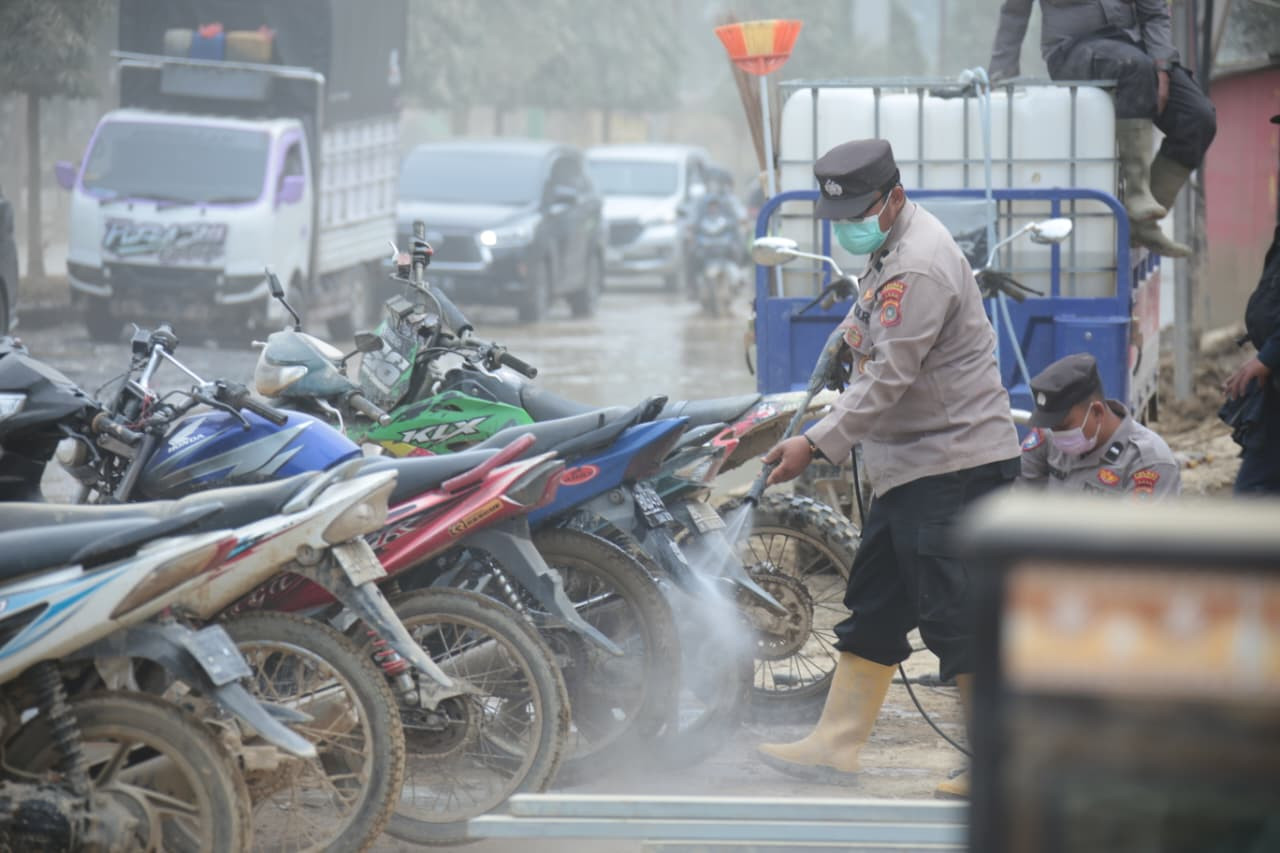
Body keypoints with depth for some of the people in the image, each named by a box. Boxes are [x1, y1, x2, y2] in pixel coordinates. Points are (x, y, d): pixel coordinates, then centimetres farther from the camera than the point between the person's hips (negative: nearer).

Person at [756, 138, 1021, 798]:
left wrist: (817, 444, -23)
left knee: (955, 614, -10)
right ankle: (834, 745, 19)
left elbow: (890, 378, -24)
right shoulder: (890, 249, 14)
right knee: (874, 606, 13)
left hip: (954, 464, -11)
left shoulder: (919, 266, -20)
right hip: (911, 465, 11)